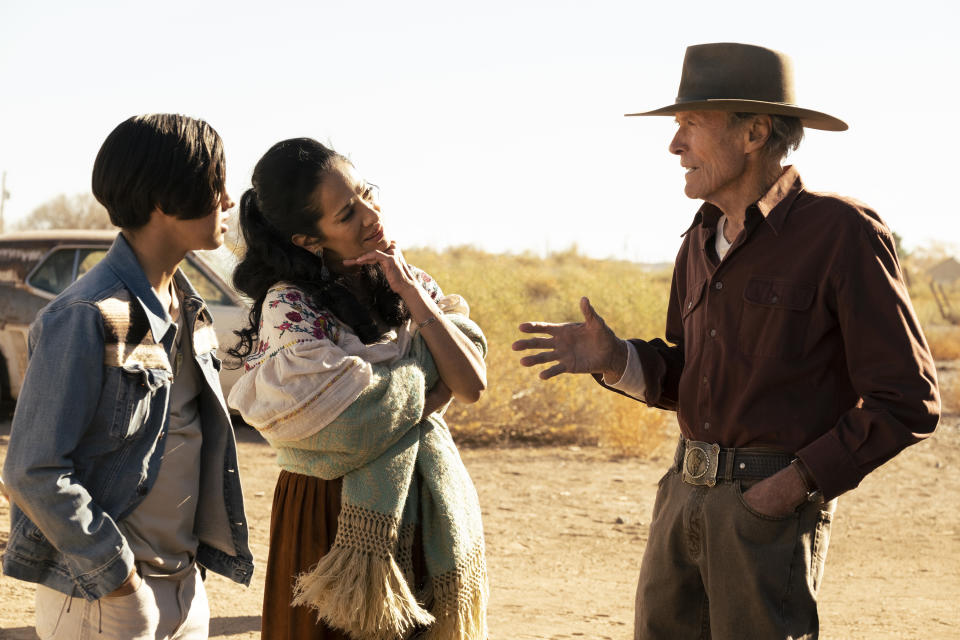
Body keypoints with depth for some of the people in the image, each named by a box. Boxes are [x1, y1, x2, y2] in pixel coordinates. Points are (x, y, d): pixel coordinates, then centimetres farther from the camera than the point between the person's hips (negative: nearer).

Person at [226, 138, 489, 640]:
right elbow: (357, 420, -23)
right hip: (338, 517, -5)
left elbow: (472, 386, -5)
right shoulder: (288, 306, -13)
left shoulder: (408, 281, 4)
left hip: (426, 509, 5)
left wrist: (414, 297, -11)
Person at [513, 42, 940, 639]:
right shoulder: (703, 241, 12)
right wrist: (612, 358, 0)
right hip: (685, 495, 7)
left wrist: (801, 481, -16)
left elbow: (908, 403, -11)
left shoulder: (844, 232, -11)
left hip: (773, 506, -7)